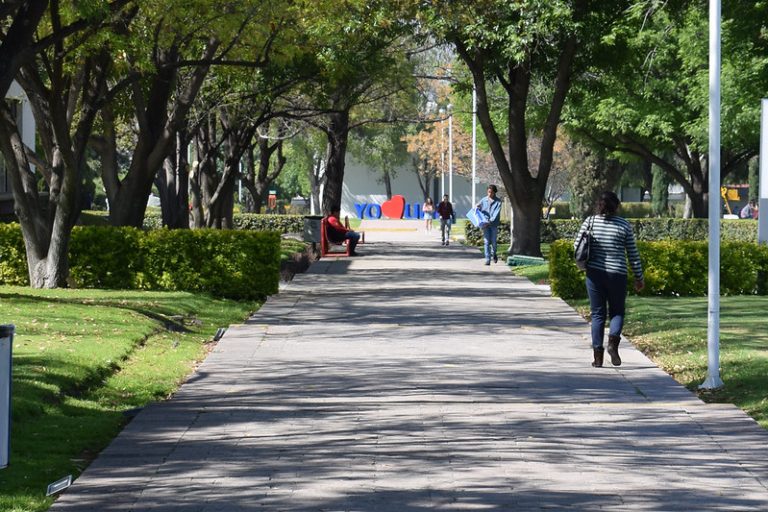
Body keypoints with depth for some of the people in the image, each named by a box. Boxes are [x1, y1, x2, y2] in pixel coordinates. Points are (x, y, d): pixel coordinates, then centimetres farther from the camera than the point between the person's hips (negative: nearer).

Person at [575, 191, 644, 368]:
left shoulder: (590, 222, 0)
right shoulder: (624, 225, -3)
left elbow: (577, 246, 2)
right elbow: (633, 254, 1)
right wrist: (639, 278, 10)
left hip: (594, 274, 1)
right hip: (617, 274, -1)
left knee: (597, 314, 10)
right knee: (617, 312, 14)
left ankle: (597, 356, 5)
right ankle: (613, 341, -14)